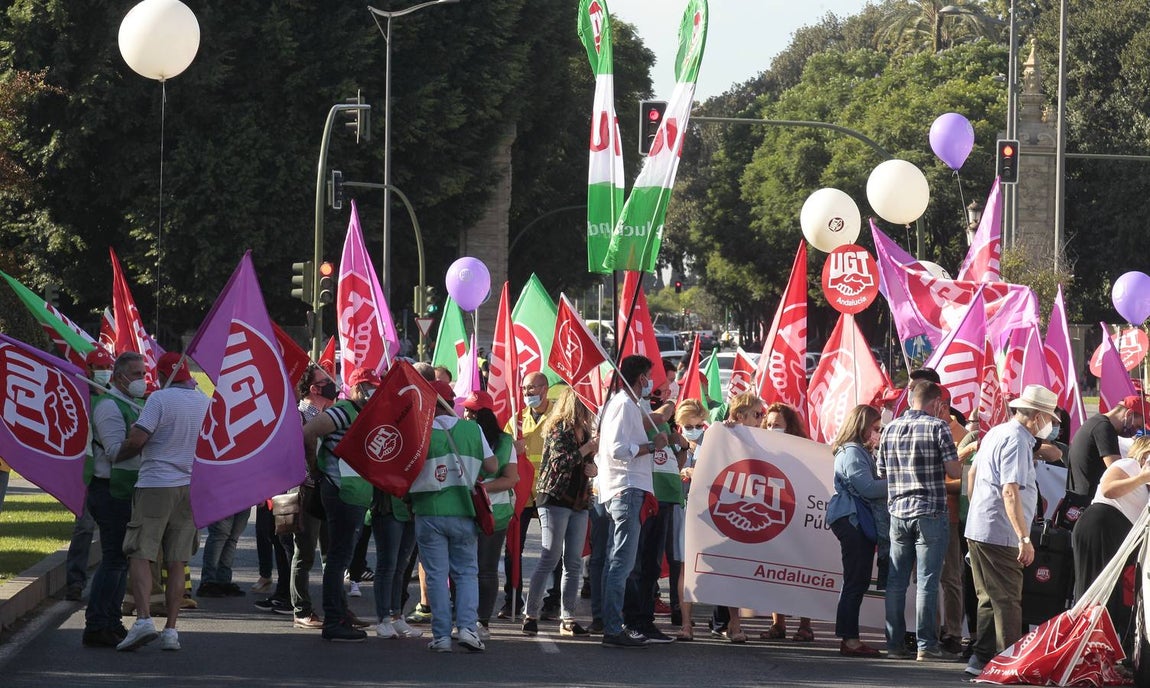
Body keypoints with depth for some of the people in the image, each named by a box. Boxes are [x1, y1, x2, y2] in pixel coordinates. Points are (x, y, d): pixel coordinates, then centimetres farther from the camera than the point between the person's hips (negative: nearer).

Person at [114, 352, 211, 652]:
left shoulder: (160, 399, -11)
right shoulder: (206, 402, 9)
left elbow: (137, 439, -18)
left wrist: (116, 457, 1)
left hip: (155, 484, -6)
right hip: (190, 488, 6)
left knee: (140, 555, -5)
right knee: (176, 563, 8)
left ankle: (143, 619, -21)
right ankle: (171, 629, 5)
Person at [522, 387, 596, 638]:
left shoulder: (584, 431, 15)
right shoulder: (558, 429, -7)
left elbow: (589, 465, 26)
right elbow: (561, 462, -20)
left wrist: (594, 469, 3)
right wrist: (588, 448, -15)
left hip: (579, 503, 8)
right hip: (555, 499, -8)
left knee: (574, 563, 5)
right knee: (550, 559, -9)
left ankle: (568, 618, 8)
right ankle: (530, 615, -5)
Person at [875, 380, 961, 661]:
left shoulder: (890, 429, 9)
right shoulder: (937, 427, -7)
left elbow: (881, 472, 14)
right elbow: (954, 471, -9)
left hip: (898, 512, 5)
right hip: (930, 512, -5)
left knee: (896, 581, 8)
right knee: (927, 582, -3)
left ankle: (895, 644, 10)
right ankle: (926, 646, -3)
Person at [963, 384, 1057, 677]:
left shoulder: (995, 433, 14)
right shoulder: (1017, 440, -17)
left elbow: (973, 473, 26)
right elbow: (1010, 492, -24)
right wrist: (1024, 539, -26)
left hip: (977, 529, 10)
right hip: (1000, 535, -10)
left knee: (989, 599, 15)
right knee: (1008, 602, -5)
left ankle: (981, 660, 15)